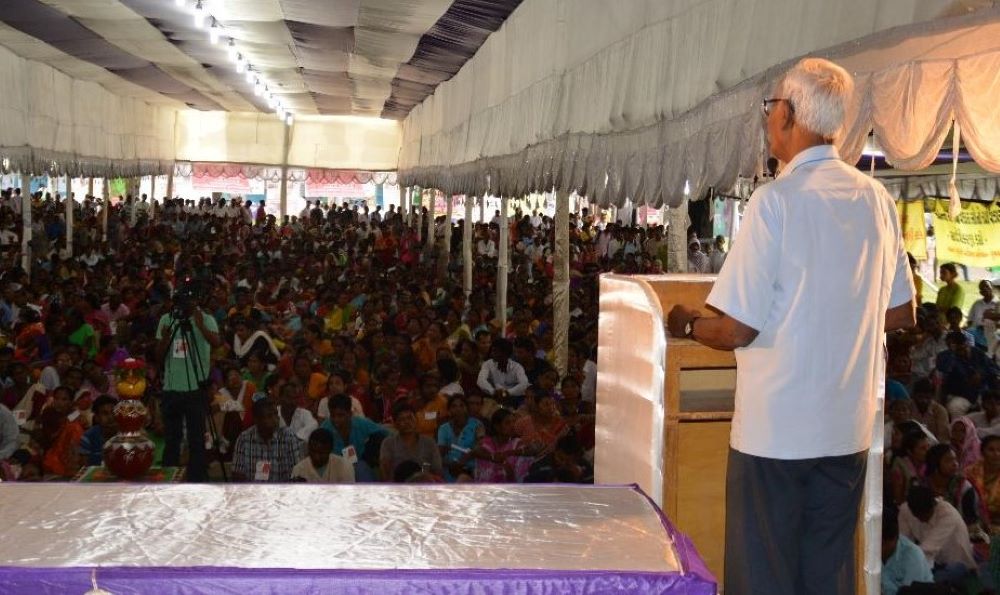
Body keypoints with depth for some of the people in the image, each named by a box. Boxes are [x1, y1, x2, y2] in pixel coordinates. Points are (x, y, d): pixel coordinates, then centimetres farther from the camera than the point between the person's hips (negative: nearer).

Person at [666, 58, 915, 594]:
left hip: (774, 429, -6)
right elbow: (901, 314, 13)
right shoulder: (876, 199, 3)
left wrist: (686, 324, 4)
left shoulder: (777, 199, -15)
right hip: (848, 429, 6)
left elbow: (738, 329, -15)